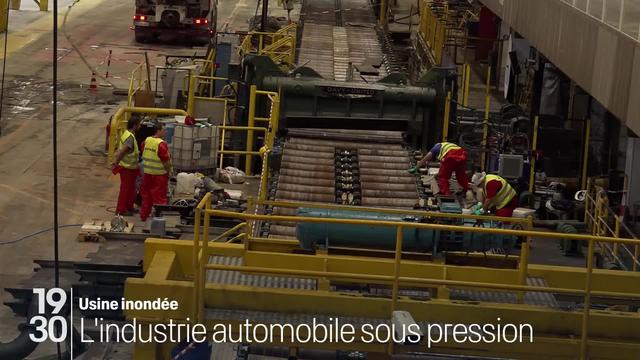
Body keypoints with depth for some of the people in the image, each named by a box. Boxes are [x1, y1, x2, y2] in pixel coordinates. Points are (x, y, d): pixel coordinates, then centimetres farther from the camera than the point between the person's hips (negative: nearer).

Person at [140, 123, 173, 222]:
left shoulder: (146, 141, 4)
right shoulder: (161, 144, -20)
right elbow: (165, 161, -19)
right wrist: (169, 171, -6)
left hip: (147, 173, 7)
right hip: (159, 174, -7)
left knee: (146, 195, 16)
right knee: (159, 196, 0)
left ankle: (144, 215, 23)